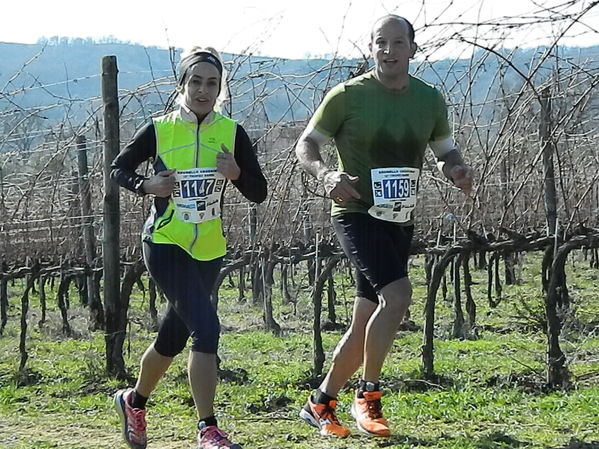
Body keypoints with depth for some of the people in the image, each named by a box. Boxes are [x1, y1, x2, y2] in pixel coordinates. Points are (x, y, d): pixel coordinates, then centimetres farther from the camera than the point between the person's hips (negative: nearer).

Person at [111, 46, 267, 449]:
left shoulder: (232, 133, -1)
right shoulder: (159, 130, -6)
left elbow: (259, 194, 1)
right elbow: (118, 170, 6)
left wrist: (237, 174, -19)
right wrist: (147, 185, -13)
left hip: (209, 250, 4)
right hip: (165, 244, -4)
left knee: (174, 337, 17)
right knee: (206, 328, -21)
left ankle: (134, 401, 43)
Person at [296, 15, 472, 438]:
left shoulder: (430, 100, 7)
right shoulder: (348, 96, -7)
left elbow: (446, 151, 18)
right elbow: (306, 144, -2)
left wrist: (458, 169, -6)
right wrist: (326, 174, -22)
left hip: (399, 221, 6)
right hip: (357, 214, -6)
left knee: (365, 327, 7)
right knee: (397, 294, -25)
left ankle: (320, 404, 24)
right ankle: (368, 396, -10)